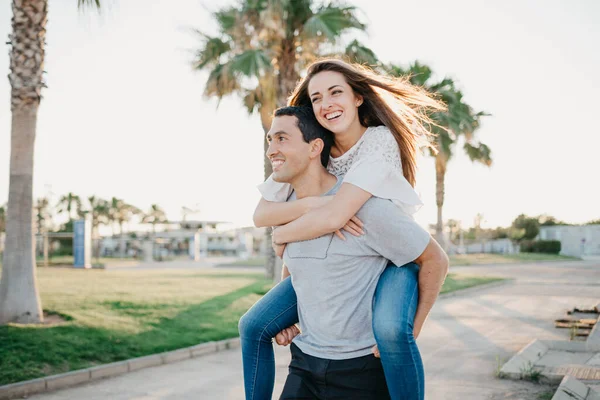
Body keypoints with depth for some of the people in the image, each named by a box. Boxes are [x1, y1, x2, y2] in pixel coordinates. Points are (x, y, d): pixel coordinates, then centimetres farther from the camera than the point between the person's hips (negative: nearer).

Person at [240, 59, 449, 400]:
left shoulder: (381, 141, -24)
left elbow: (333, 217, -34)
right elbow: (260, 214, -15)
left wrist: (281, 235, -17)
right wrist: (313, 204, -32)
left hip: (390, 258, -5)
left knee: (390, 330, -38)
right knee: (253, 326, -3)